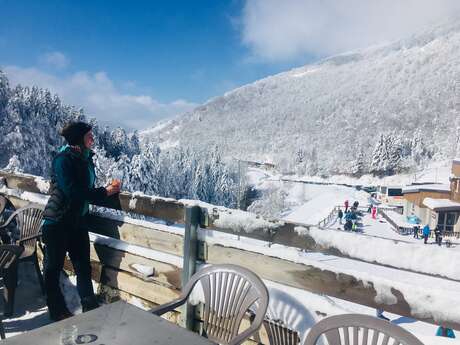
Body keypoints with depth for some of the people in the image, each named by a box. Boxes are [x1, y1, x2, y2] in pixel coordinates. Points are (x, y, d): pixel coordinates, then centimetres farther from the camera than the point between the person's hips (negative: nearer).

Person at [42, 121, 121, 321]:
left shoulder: (86, 158, 5)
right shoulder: (63, 160, -18)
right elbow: (73, 192, -25)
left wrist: (109, 191, -5)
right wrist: (104, 192, -19)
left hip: (77, 221, 7)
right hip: (57, 222, -7)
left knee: (83, 266, 11)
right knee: (53, 267, 10)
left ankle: (90, 308, 21)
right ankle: (57, 312, 25)